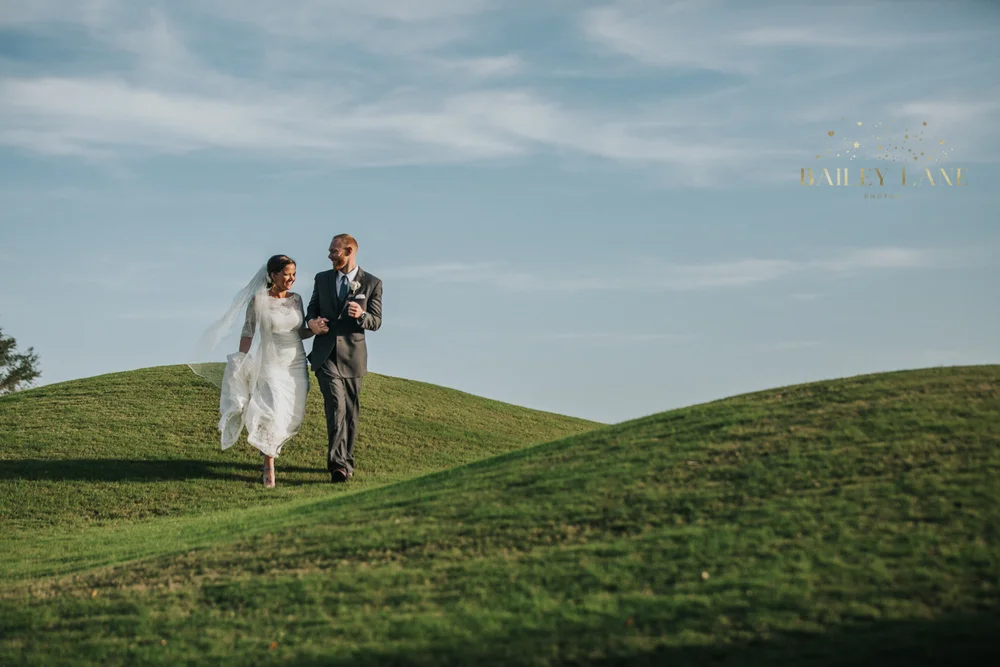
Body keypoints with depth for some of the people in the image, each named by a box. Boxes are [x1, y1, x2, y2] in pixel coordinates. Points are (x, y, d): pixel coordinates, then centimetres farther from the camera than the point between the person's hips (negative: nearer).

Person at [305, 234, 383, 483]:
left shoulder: (372, 283, -1)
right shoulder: (322, 278, 7)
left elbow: (376, 322, -2)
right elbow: (312, 308, 15)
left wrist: (361, 315, -24)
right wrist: (311, 321, -9)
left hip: (352, 355, 0)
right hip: (325, 354, 0)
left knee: (350, 411, 9)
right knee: (336, 405, -18)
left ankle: (345, 462, 25)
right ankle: (338, 464, -24)